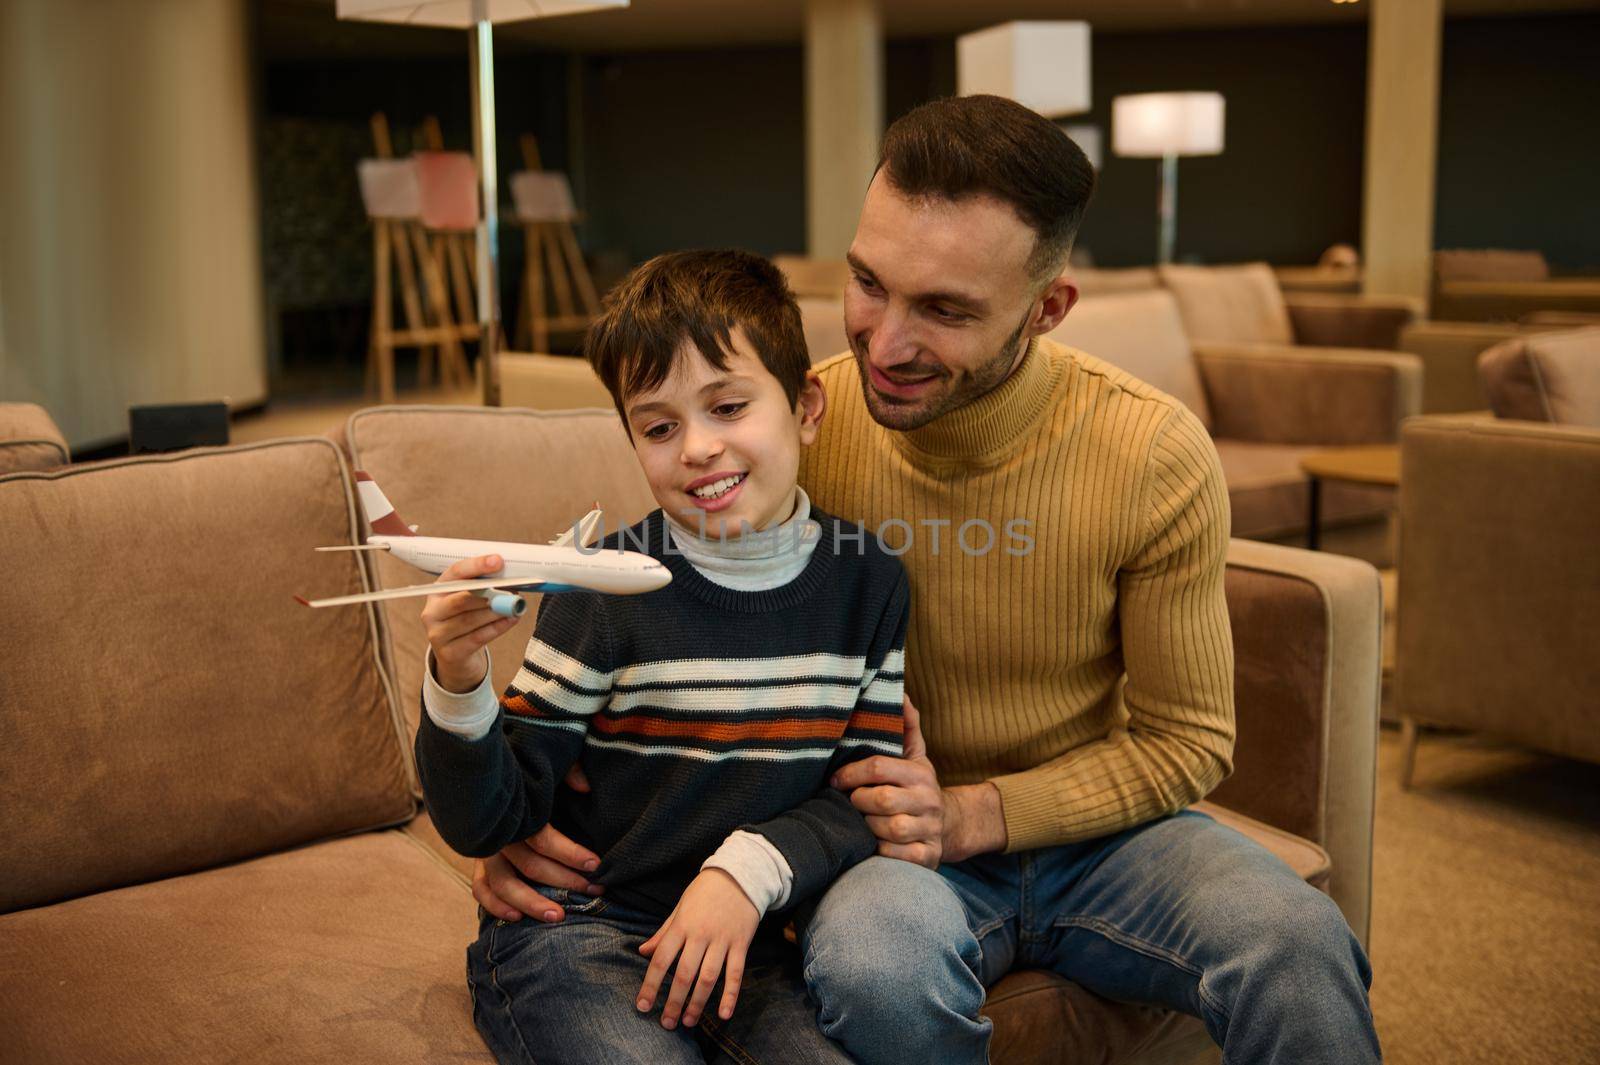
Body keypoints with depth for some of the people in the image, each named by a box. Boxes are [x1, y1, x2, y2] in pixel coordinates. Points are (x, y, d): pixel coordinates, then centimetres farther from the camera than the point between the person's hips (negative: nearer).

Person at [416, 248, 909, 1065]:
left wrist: (752, 867, -14)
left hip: (739, 931, 3)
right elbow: (489, 825, -8)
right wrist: (459, 688, -27)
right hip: (574, 927, -3)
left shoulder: (869, 585, 1)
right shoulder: (606, 590, -10)